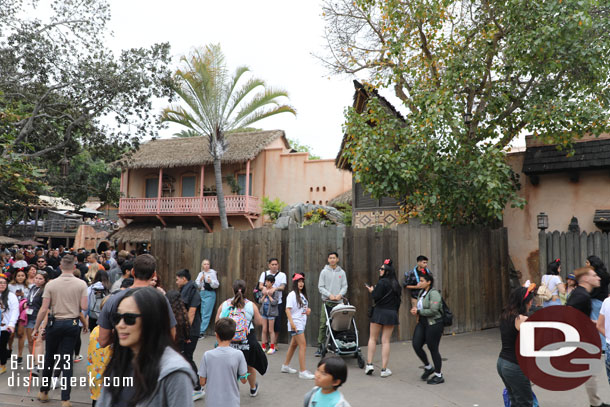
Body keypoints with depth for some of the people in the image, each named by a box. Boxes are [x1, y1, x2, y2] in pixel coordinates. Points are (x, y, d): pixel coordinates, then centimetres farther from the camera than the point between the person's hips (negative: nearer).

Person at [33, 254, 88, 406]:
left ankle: (44, 392, 32)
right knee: (67, 360, 6)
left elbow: (44, 309, -6)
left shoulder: (51, 284, -6)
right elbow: (84, 307, -10)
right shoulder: (81, 284, -8)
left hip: (55, 324, 1)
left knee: (49, 358, 18)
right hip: (72, 324, 0)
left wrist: (36, 328, 4)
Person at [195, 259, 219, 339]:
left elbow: (217, 285, -4)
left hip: (210, 294, -4)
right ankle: (198, 330, 14)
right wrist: (200, 279, -10)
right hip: (201, 294, 5)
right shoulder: (200, 273, 11)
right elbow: (197, 286, 7)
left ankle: (202, 332, -2)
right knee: (200, 313, 4)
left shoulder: (213, 273, -2)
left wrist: (211, 281, -22)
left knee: (206, 314, -6)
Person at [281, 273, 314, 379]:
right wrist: (292, 323, -26)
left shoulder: (302, 295, 14)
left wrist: (308, 309, 5)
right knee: (303, 345, -12)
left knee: (294, 345, 17)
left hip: (301, 324, 9)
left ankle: (286, 366, 30)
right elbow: (288, 310, -17)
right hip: (295, 325, -9)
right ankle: (302, 371, -9)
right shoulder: (292, 295, -12)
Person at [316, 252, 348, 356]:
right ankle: (320, 346, 0)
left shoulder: (342, 272, 10)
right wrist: (329, 295, -12)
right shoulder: (324, 272, 5)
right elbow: (320, 287, 1)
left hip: (338, 302, 2)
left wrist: (340, 294, -11)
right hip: (326, 302, -2)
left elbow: (345, 286, 8)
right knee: (323, 324, -5)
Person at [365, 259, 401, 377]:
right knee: (386, 341, 7)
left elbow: (376, 297, -16)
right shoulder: (396, 284, 9)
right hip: (392, 313, 5)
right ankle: (384, 369, 8)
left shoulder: (382, 282, -11)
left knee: (372, 338, 8)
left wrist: (372, 291, 3)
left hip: (380, 312, -5)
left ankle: (369, 364, 5)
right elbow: (398, 300, 12)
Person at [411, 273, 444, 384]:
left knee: (433, 349, 2)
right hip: (422, 323, 8)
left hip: (434, 324, -8)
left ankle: (438, 376, 19)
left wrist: (418, 311, -15)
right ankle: (428, 367, 23)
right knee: (416, 345, 1)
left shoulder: (434, 293, -17)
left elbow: (433, 311, -25)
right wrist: (415, 309, 0)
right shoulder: (422, 292, 10)